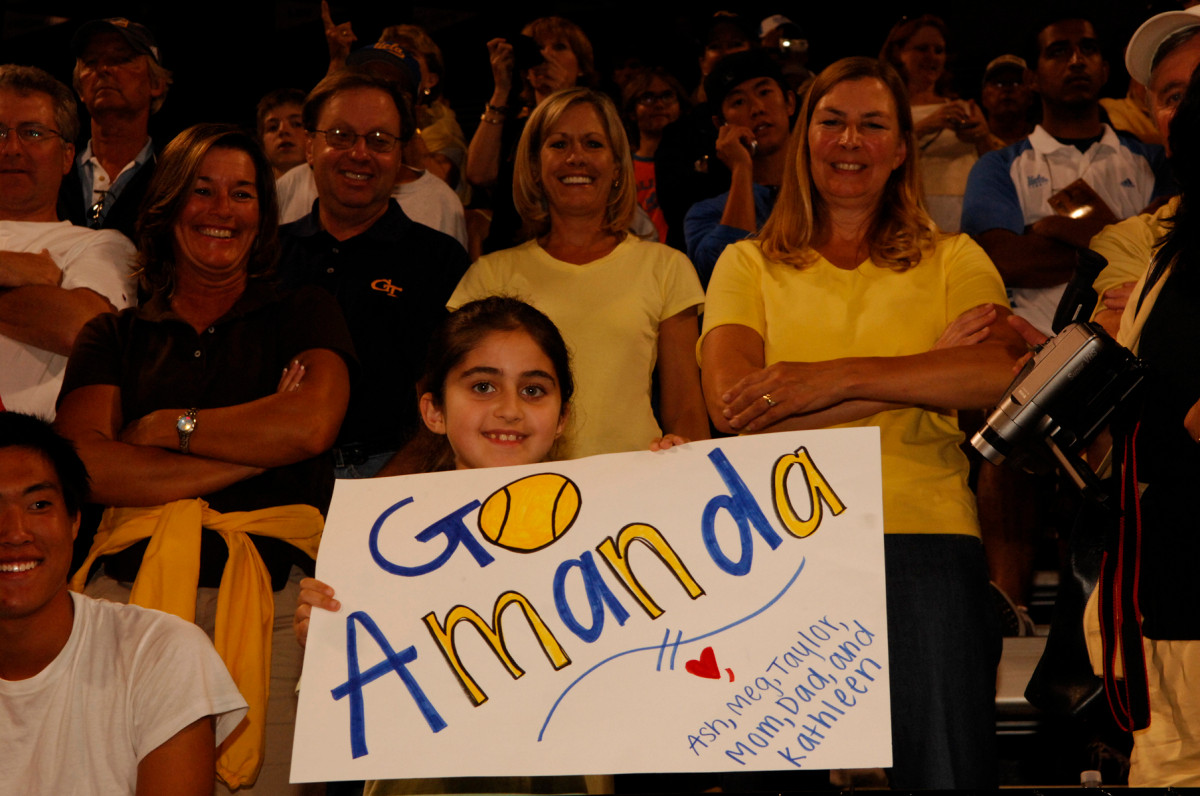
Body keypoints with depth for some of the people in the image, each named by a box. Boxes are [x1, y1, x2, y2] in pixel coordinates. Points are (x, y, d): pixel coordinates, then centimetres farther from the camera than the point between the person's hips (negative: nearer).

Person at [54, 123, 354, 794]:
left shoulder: (303, 315, 17)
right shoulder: (115, 338, 19)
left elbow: (312, 425, -3)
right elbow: (82, 464, 1)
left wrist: (166, 426, 4)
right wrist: (259, 450, -1)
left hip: (271, 590, -1)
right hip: (126, 585, 1)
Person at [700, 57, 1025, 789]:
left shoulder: (954, 261, 14)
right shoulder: (748, 264, 13)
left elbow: (1004, 374, -5)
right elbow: (733, 404, -4)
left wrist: (834, 378, -12)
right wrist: (924, 375, -7)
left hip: (926, 541, 0)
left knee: (945, 766, -1)